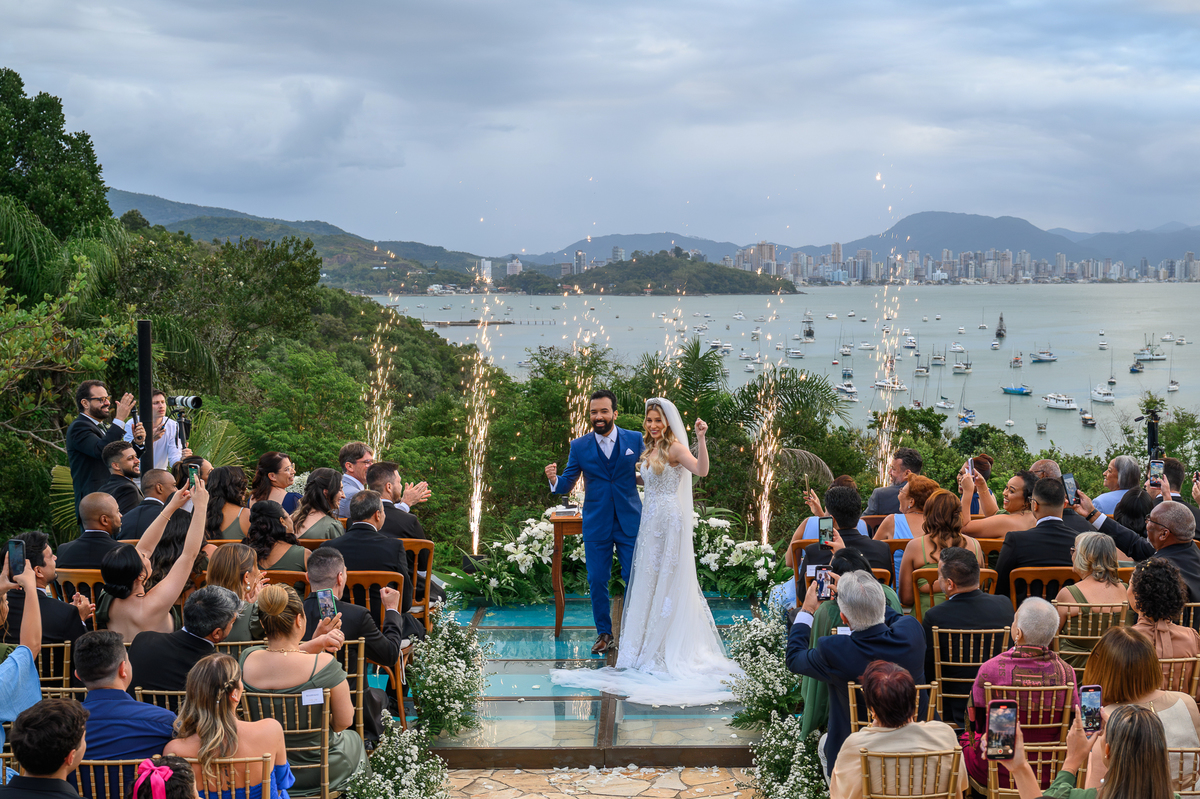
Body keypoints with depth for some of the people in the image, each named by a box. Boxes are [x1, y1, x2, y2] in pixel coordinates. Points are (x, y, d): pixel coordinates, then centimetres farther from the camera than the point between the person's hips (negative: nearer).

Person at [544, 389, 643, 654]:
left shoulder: (635, 440, 1)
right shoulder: (579, 446, 1)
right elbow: (567, 485, 2)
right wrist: (554, 480, -21)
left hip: (630, 522, 0)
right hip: (596, 525, 1)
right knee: (597, 581, 4)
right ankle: (604, 633, 21)